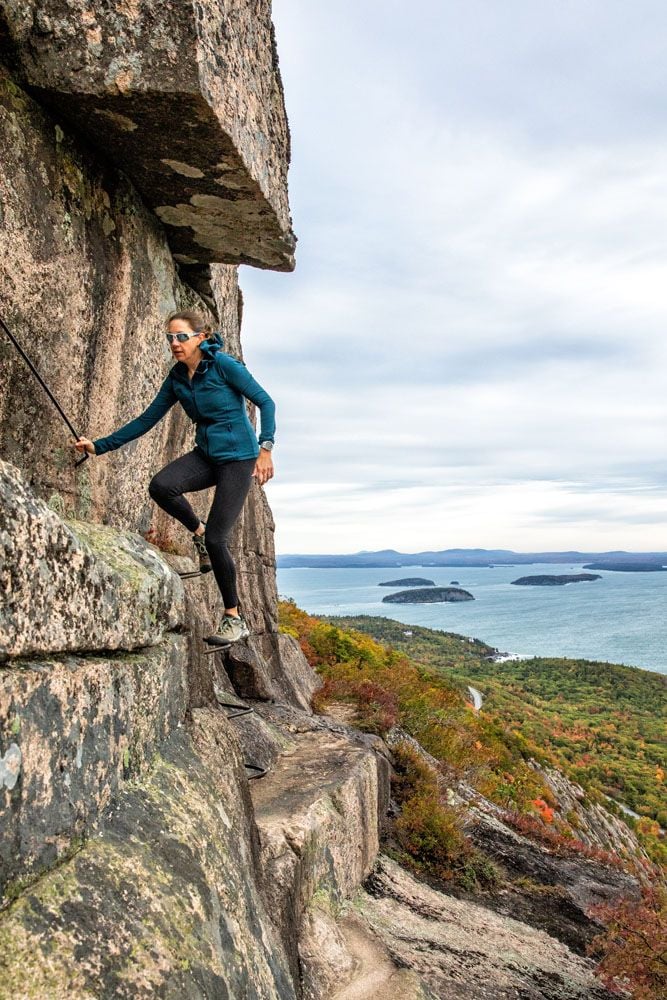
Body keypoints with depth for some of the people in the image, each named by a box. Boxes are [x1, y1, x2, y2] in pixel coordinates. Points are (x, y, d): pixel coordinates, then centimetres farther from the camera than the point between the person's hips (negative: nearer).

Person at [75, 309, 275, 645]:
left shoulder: (223, 364, -12)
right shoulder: (177, 378, 6)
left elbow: (265, 402, -9)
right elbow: (147, 419, 10)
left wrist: (265, 449, -19)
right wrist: (100, 445, 6)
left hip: (238, 457, -5)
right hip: (206, 454, 6)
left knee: (216, 539, -11)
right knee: (160, 486, -25)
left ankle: (235, 620, 6)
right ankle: (199, 532, 5)